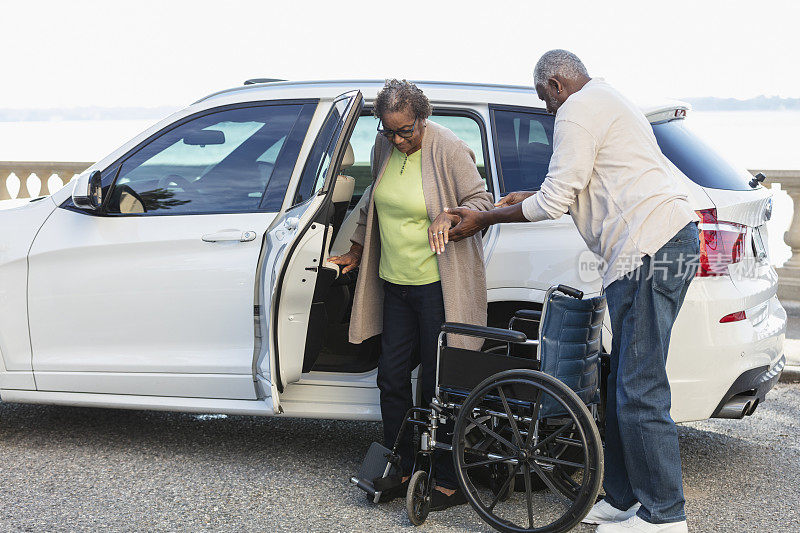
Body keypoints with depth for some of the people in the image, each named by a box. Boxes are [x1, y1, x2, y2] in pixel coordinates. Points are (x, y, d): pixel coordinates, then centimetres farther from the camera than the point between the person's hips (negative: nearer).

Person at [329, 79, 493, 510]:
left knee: (437, 384, -2)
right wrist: (357, 249, 26)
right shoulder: (384, 146, 6)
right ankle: (400, 470, 24)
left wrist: (449, 217, -25)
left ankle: (449, 482, 10)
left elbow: (482, 200, -7)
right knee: (392, 377, 9)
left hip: (438, 285, -6)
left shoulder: (449, 149, -12)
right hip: (395, 282, 7)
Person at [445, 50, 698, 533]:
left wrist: (486, 219, 4)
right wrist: (530, 198, 34)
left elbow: (554, 203, -8)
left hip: (650, 248, -11)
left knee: (639, 391, -9)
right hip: (672, 239, 11)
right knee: (626, 385, 13)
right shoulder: (610, 102, 28)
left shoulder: (578, 109, -5)